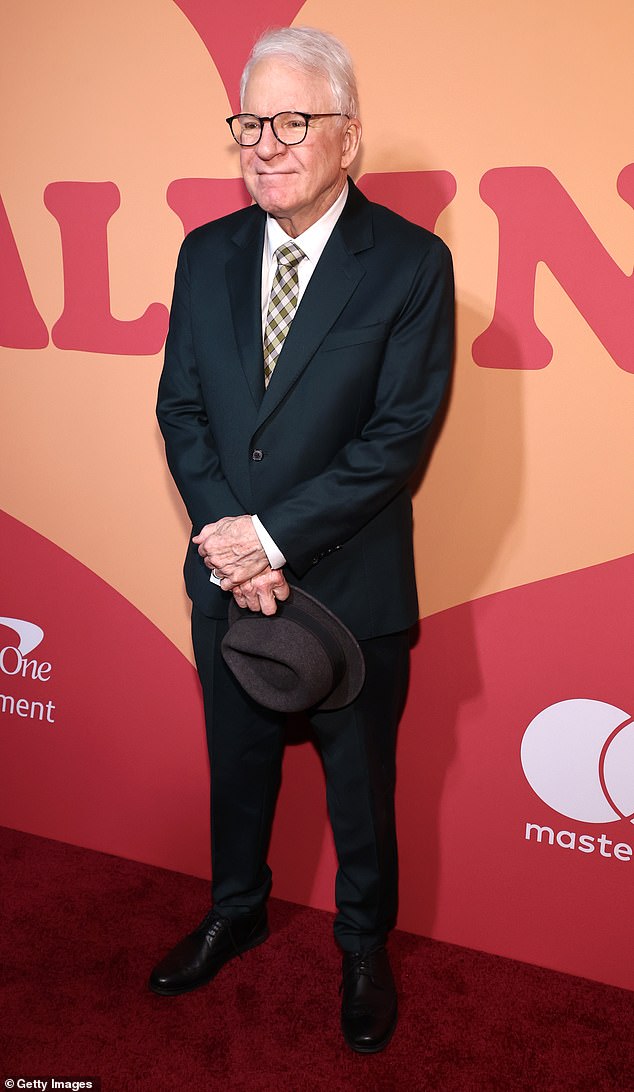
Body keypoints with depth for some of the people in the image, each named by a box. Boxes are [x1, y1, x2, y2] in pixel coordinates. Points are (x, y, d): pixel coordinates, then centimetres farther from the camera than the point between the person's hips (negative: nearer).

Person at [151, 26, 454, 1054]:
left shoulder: (413, 263, -12)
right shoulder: (208, 253, 2)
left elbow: (400, 435, -16)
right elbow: (181, 408, 2)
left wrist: (274, 536, -19)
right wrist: (227, 541, -12)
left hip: (352, 590, -4)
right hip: (228, 581, 4)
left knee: (360, 785, 15)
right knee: (237, 767, 22)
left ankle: (364, 948, 39)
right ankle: (236, 913, 47)